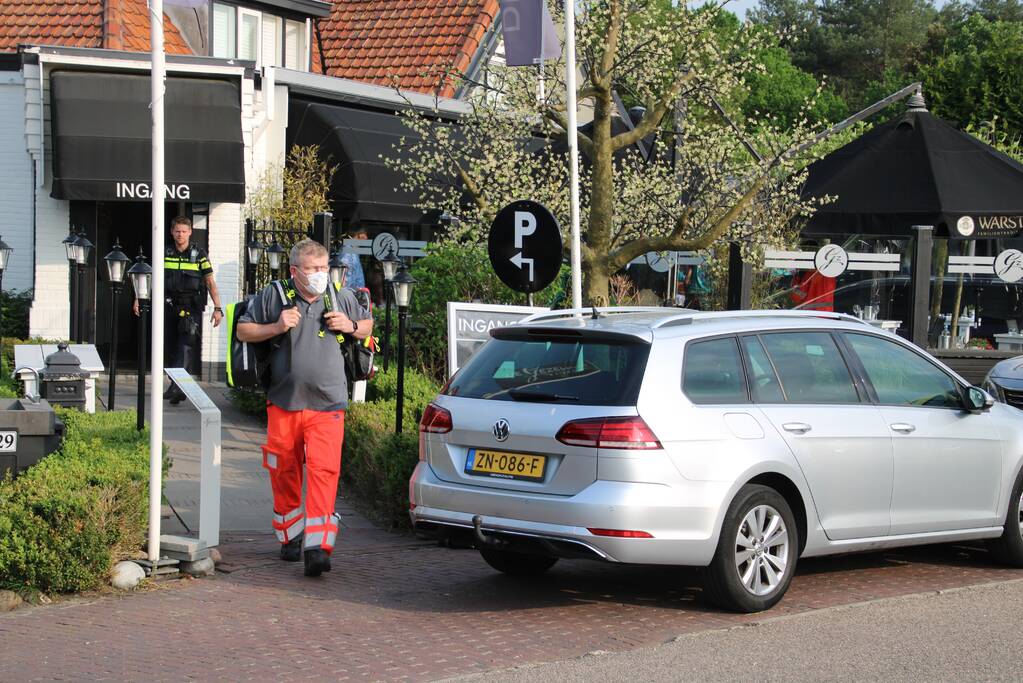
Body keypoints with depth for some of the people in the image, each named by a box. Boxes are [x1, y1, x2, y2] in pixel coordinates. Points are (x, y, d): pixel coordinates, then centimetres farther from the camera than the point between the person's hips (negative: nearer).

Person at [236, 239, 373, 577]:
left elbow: (368, 325, 23)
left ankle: (317, 547, -17)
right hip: (283, 403, 1)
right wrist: (276, 327, -10)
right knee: (284, 473, 11)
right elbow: (243, 331, 7)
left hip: (327, 406, -1)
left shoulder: (342, 298, 7)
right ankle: (290, 536, 31)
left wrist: (350, 327, 0)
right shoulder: (274, 296, 1)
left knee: (323, 472, -14)